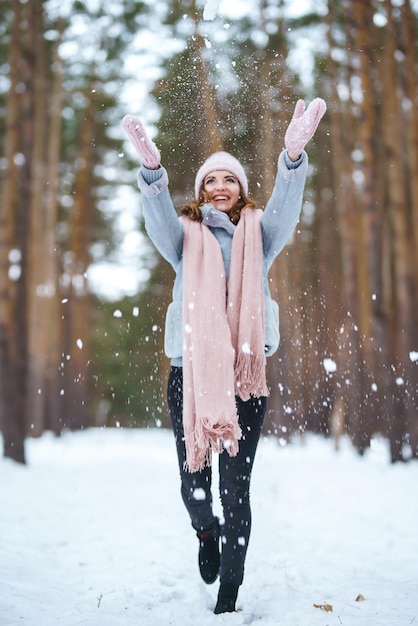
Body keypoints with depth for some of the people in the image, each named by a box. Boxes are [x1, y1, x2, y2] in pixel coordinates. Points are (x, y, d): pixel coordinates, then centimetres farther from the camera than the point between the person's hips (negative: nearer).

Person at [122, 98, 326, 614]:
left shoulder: (257, 236, 9)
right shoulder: (186, 238, 7)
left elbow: (285, 207, -11)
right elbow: (159, 218, -14)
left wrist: (294, 153, -30)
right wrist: (150, 166, -34)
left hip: (245, 373, 0)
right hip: (188, 370, 1)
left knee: (236, 488, -1)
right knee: (192, 483, 7)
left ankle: (228, 598, 10)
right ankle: (207, 533, 42)